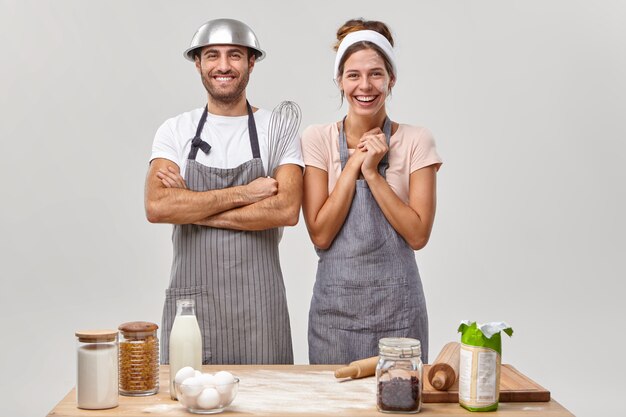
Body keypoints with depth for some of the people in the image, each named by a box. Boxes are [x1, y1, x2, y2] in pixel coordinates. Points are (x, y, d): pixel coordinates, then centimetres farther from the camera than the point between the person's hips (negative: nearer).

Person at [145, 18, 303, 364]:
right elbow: (156, 207, -11)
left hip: (259, 304, -1)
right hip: (189, 297, 1)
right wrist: (242, 194, -15)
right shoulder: (175, 131, 4)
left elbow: (286, 209, -13)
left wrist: (191, 208, -12)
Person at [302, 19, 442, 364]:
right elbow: (320, 235, -7)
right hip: (335, 302, 1)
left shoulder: (415, 141, -2)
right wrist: (354, 164, -10)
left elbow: (418, 235, -9)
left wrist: (372, 172, -13)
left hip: (397, 303, 0)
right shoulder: (318, 139, -1)